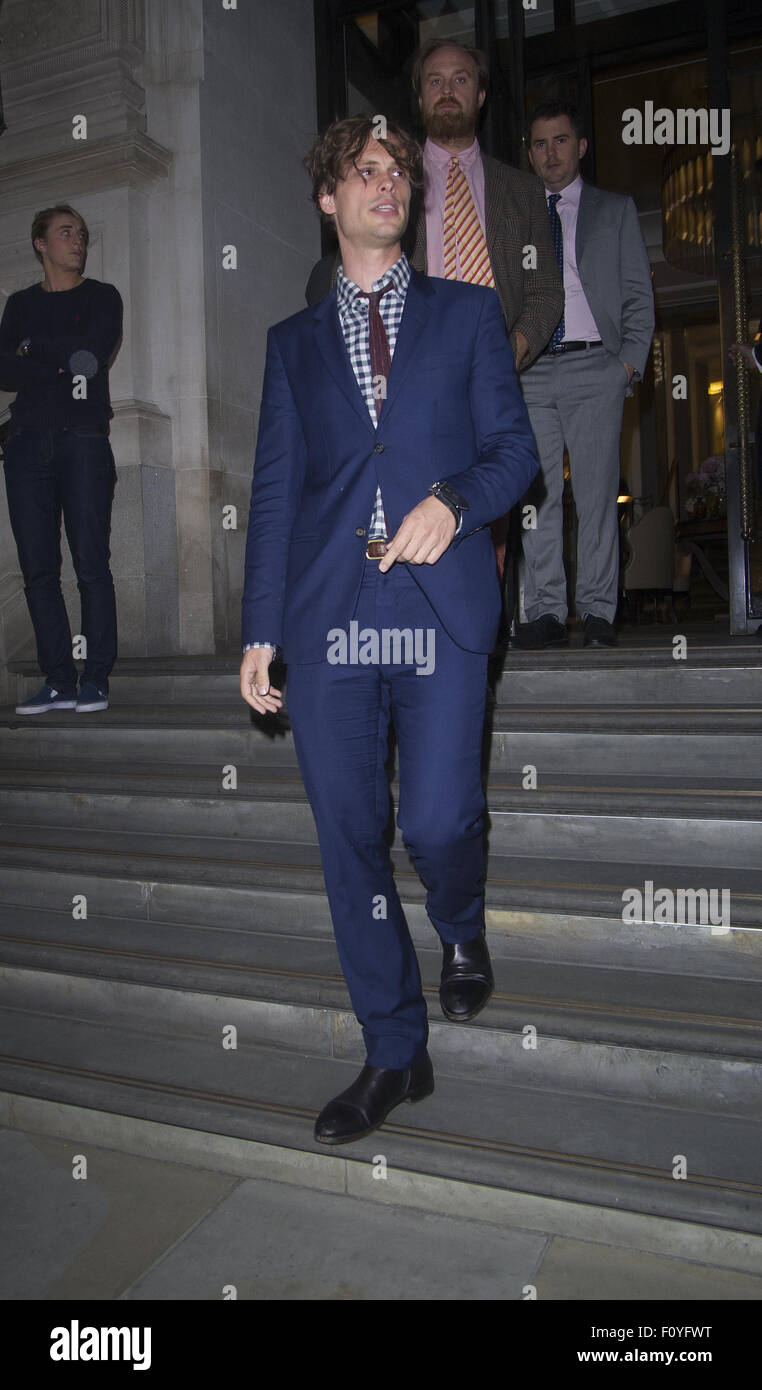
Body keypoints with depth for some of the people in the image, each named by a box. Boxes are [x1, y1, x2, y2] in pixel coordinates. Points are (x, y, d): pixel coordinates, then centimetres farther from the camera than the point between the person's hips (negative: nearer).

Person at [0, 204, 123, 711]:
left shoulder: (102, 297, 12)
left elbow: (91, 354, -6)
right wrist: (62, 365, -7)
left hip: (83, 441, -3)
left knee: (91, 563, -9)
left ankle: (97, 679, -4)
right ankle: (59, 682, 3)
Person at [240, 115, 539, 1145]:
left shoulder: (468, 313, 16)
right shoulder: (294, 341, 20)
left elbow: (515, 449, 9)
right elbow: (274, 489, 14)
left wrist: (454, 500, -14)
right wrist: (259, 630, 6)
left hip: (440, 608, -2)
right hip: (326, 617, 2)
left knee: (439, 821, -8)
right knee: (350, 841, 2)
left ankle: (463, 933, 31)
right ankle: (396, 1055, 19)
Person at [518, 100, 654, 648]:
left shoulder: (616, 210, 17)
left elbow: (638, 294, 11)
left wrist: (630, 361, -3)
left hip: (594, 367, -1)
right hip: (528, 372, 2)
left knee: (597, 494, -6)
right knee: (536, 495, -5)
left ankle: (598, 613, -2)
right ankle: (545, 612, -1)